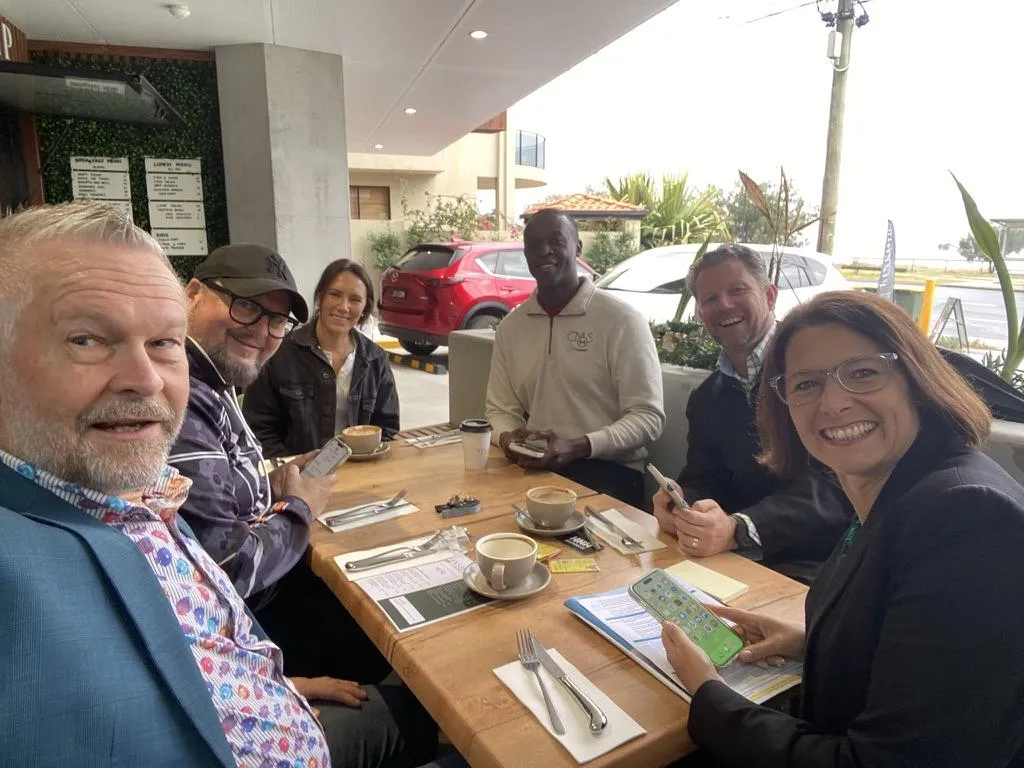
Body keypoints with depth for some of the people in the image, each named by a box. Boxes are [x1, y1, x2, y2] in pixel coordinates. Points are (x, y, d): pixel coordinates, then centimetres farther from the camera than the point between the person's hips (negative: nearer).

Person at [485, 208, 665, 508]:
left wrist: (577, 447, -23)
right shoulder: (509, 327, 10)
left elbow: (648, 417, -9)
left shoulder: (621, 320, -6)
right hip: (534, 466, 4)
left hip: (608, 469, -4)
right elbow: (500, 408, 15)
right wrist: (507, 437, -10)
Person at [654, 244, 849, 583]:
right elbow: (703, 481, 10)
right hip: (747, 560, 6)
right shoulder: (705, 399, 12)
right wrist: (680, 503, -16)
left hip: (820, 563, -5)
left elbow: (833, 482, -19)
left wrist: (737, 529, -33)